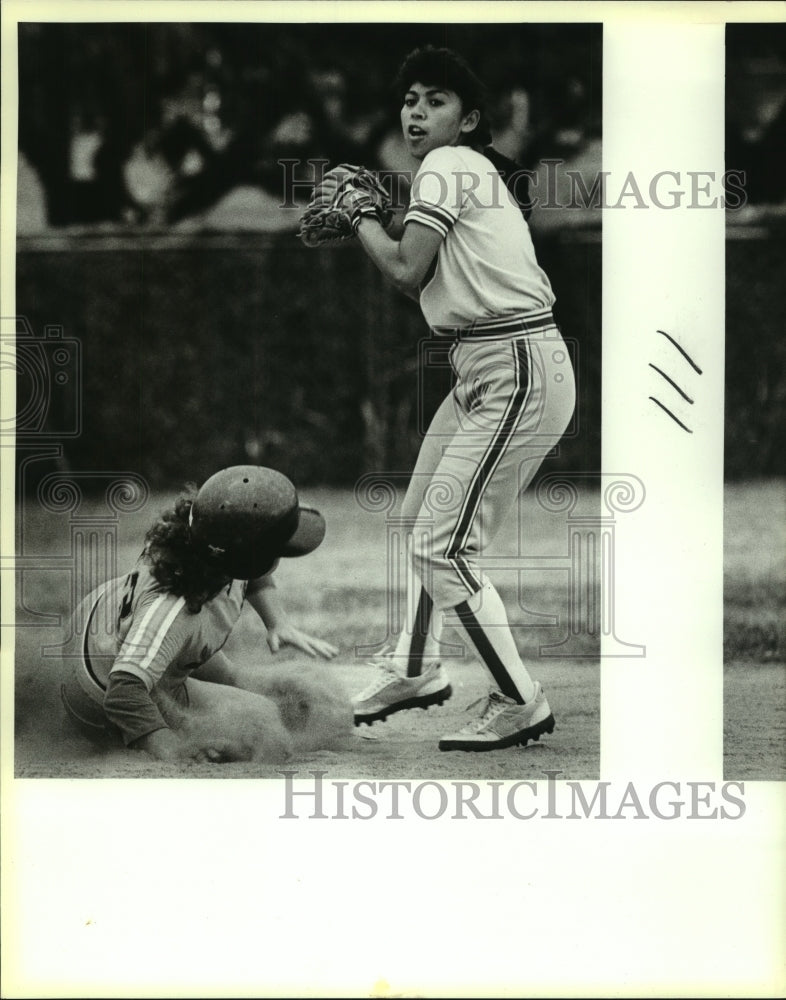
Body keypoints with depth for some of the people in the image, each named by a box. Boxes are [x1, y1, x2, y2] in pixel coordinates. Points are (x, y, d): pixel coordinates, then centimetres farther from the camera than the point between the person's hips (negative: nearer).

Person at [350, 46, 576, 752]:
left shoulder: (449, 167, -11)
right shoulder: (471, 171, 18)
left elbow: (407, 272, -14)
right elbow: (426, 282, 17)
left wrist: (359, 214, 2)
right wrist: (373, 221, 8)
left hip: (518, 375, -11)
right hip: (482, 371, 11)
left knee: (442, 549, -10)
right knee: (422, 521, 22)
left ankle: (521, 705, -2)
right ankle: (416, 671, 36)